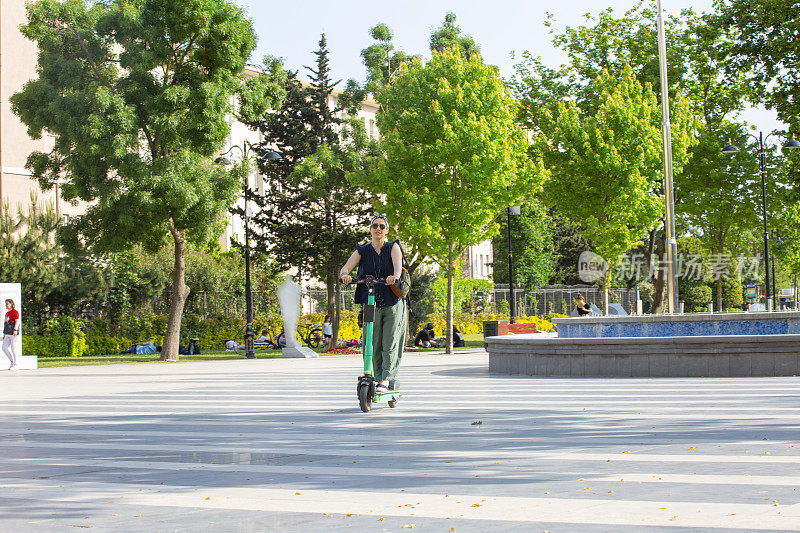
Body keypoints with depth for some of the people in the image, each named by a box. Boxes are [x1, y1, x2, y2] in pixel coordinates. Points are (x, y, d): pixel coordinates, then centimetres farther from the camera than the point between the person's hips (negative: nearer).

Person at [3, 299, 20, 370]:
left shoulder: (15, 312, -4)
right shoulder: (7, 313, 21)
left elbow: (17, 321, -13)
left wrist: (15, 330, -25)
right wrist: (4, 333, 22)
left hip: (13, 333, -8)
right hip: (7, 334, 9)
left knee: (13, 348, -6)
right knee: (4, 348, 1)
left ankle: (15, 365, -2)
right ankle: (12, 361, 13)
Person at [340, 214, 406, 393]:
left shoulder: (392, 247, 2)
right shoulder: (362, 251, 7)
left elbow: (398, 262, -19)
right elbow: (346, 267, -5)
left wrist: (395, 275, -42)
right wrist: (344, 275, -30)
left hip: (393, 304, -2)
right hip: (370, 304, 2)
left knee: (390, 345, -9)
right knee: (374, 346, 0)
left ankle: (386, 380, -9)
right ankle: (378, 378, 11)